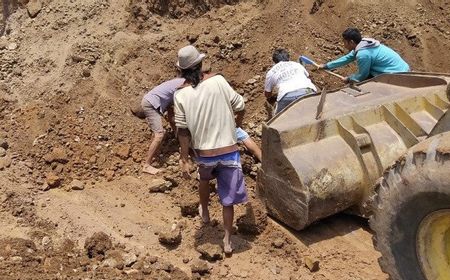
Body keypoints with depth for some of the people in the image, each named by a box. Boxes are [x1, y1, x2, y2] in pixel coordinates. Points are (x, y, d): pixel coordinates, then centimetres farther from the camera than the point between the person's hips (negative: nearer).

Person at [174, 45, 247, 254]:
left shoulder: (181, 95, -9)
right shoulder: (218, 81, -10)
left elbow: (183, 131, -9)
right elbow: (239, 106, -2)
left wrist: (184, 160, -2)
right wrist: (238, 122, 20)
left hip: (204, 154, 1)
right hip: (229, 151, -1)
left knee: (205, 178, 35)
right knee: (228, 197, 11)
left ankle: (205, 212, 53)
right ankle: (227, 241, 16)